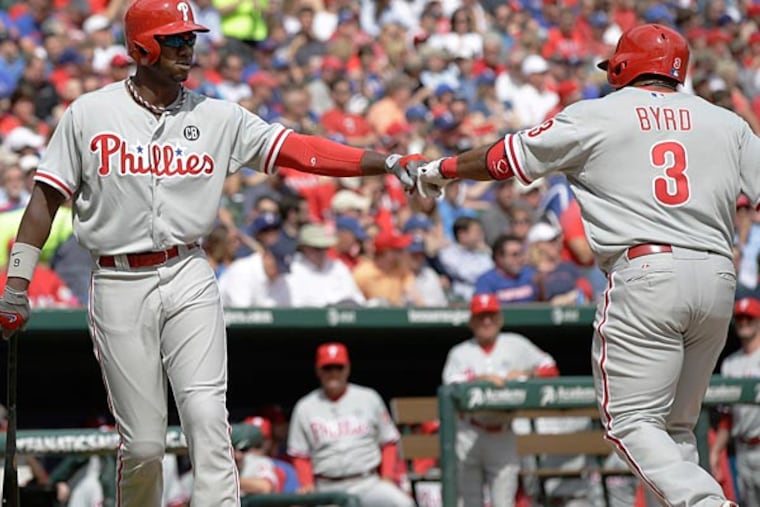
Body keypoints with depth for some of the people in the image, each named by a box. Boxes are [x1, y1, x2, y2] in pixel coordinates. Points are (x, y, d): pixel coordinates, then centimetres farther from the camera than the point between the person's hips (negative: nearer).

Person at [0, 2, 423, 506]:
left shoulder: (219, 117, 5)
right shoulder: (89, 114, 0)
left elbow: (299, 150, -2)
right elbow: (46, 199, 2)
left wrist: (386, 162, -13)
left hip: (189, 279, 1)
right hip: (119, 288, -1)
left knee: (207, 419, -12)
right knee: (143, 443, 0)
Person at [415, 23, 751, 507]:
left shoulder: (595, 117, 7)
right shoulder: (726, 123, 15)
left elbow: (505, 158, 14)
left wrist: (441, 169, 30)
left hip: (644, 273, -5)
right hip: (719, 277, 5)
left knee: (632, 422, -3)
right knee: (677, 426, 15)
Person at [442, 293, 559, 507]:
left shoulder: (516, 345, 9)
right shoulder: (460, 353, 7)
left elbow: (550, 369, 7)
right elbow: (452, 387, -11)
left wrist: (525, 375, -10)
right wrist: (480, 379, -26)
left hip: (502, 436, 0)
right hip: (468, 437, 0)